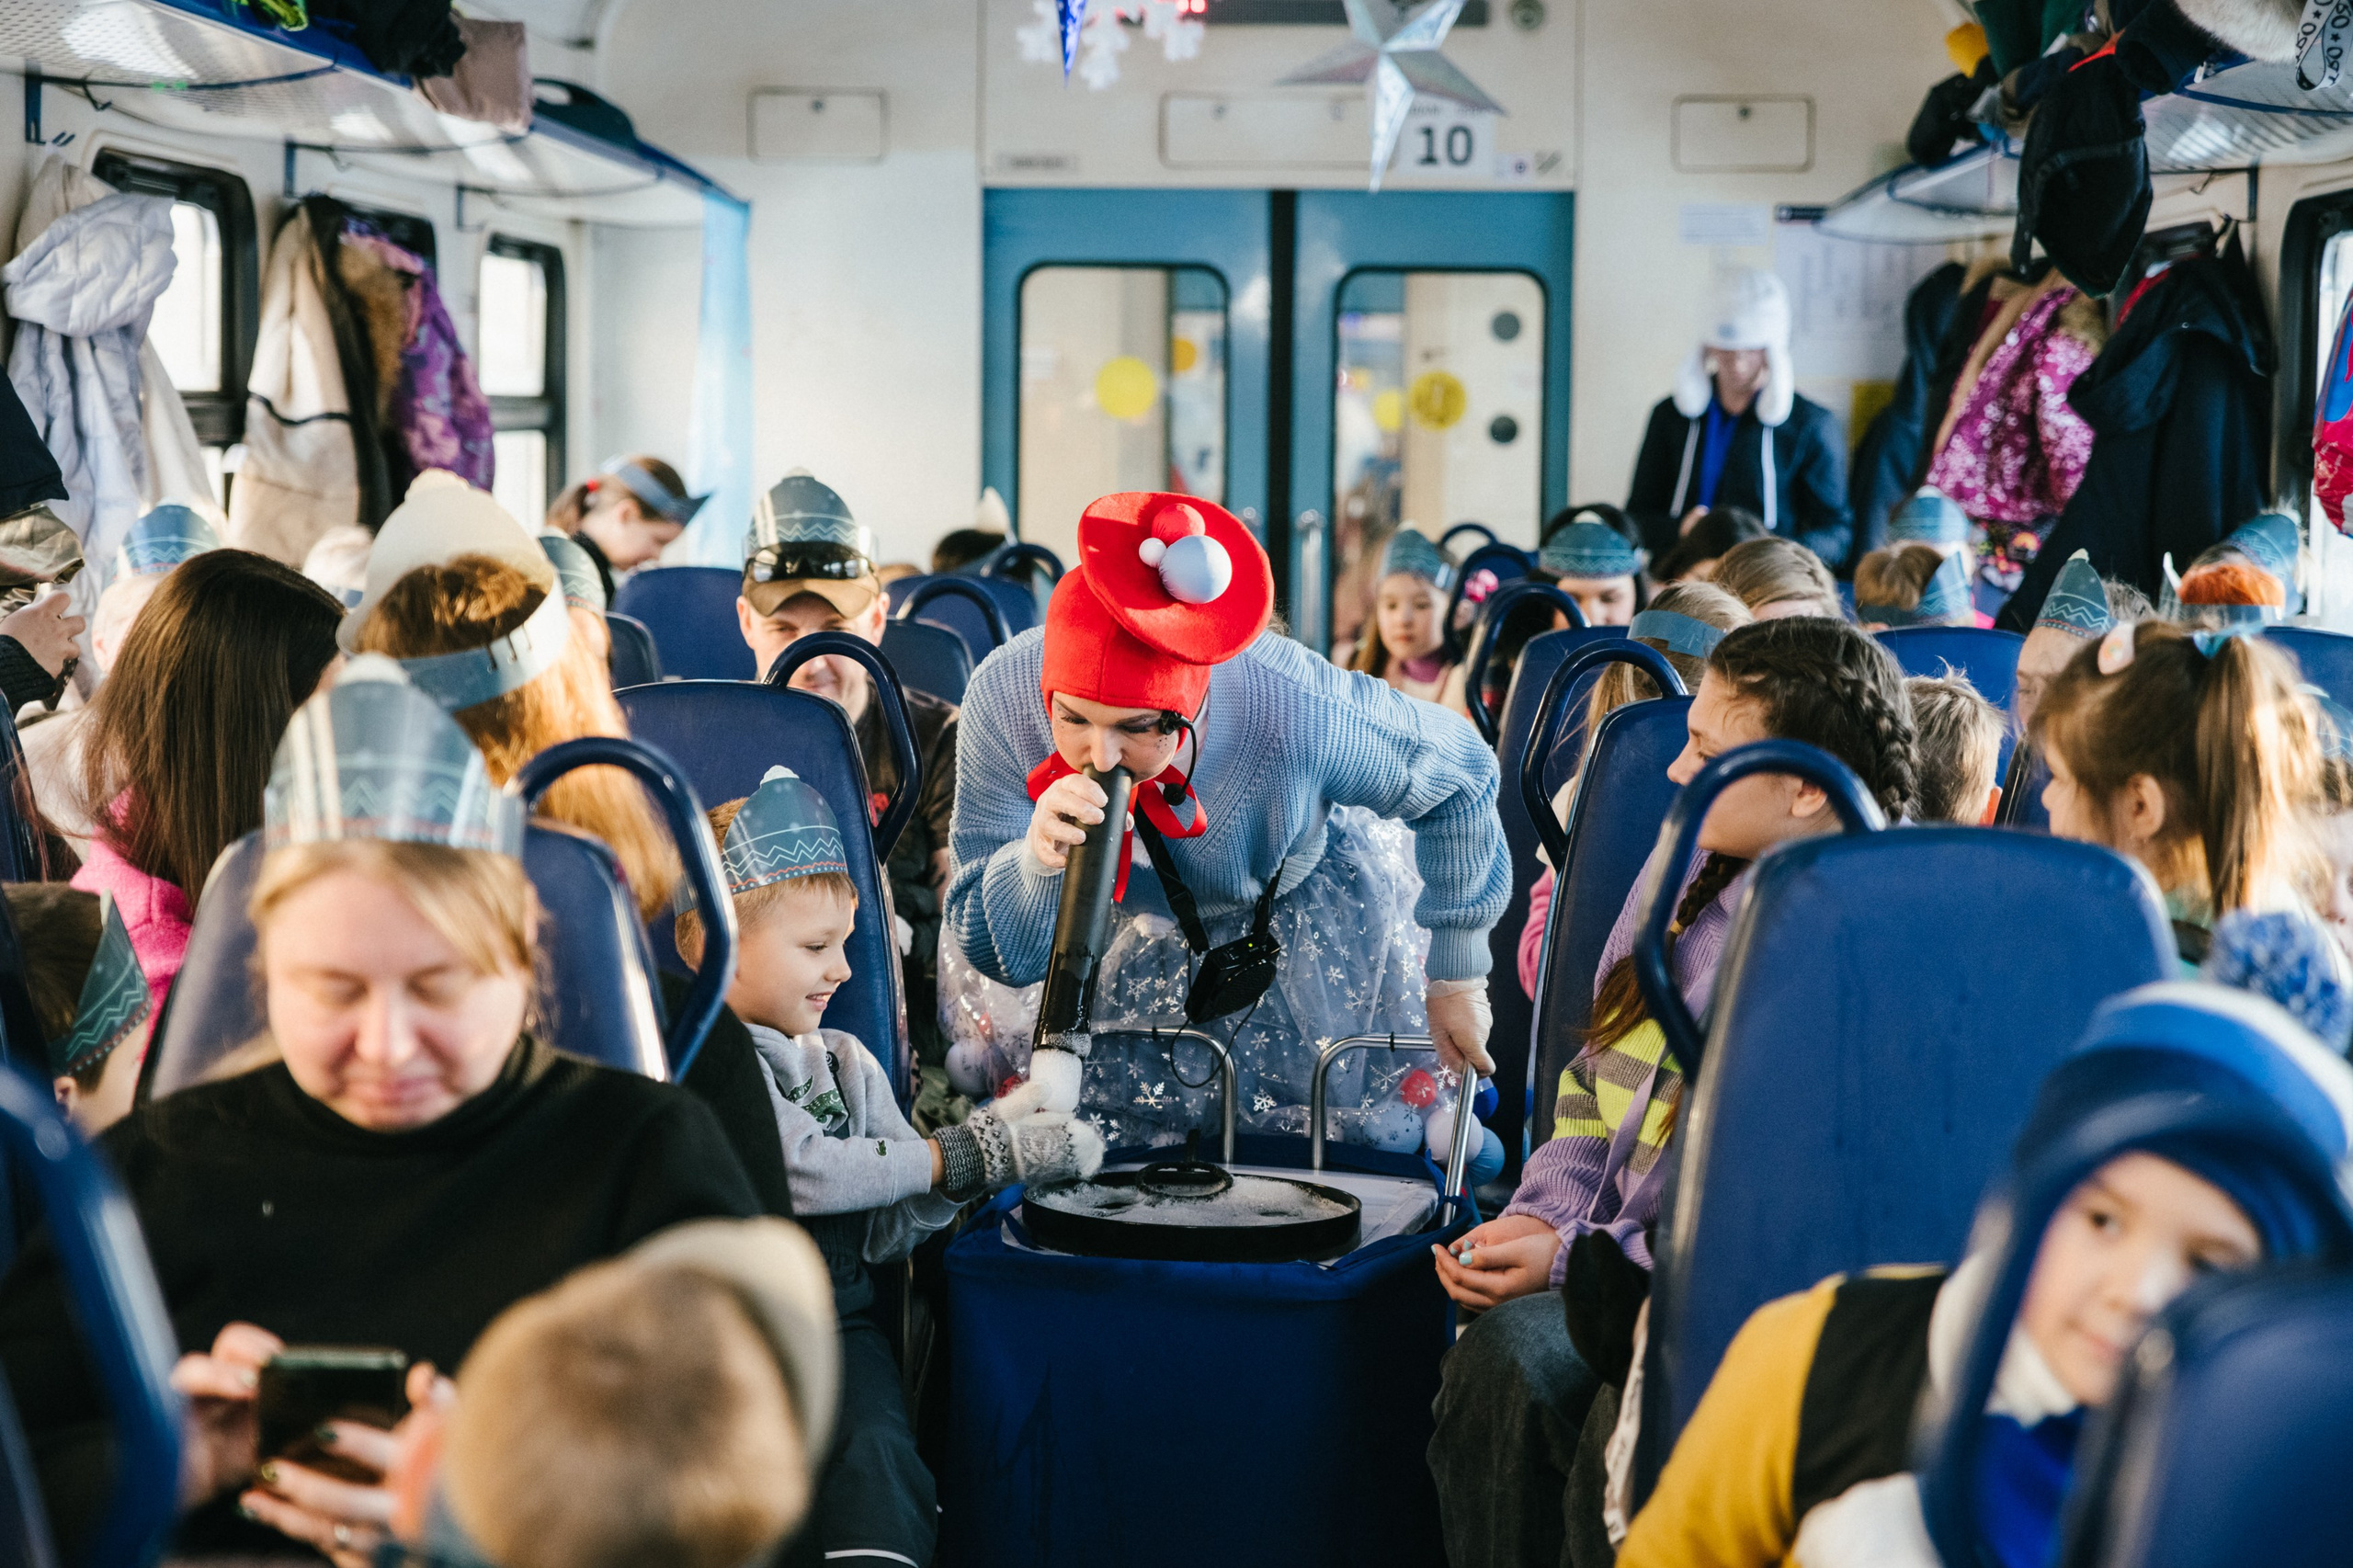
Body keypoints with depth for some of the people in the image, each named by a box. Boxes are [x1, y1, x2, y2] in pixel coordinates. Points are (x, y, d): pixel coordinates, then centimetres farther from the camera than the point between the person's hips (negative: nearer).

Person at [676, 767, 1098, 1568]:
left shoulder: (848, 1063, 20)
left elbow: (887, 1231, 10)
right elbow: (802, 1170, -14)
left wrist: (995, 1143, -7)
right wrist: (967, 1154, -10)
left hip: (834, 1318, 4)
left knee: (875, 1450, -26)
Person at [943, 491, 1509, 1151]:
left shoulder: (1296, 714, -43)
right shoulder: (1003, 696, -38)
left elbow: (1459, 772, -20)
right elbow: (997, 956, -30)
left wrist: (1457, 978, -12)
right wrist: (1039, 864, -54)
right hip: (1128, 923, 1)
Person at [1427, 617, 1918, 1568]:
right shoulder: (1694, 866, 13)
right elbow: (1599, 1083, 20)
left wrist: (1579, 1258, -17)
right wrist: (1541, 1217, 2)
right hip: (1618, 1255, 7)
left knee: (1516, 1354, -30)